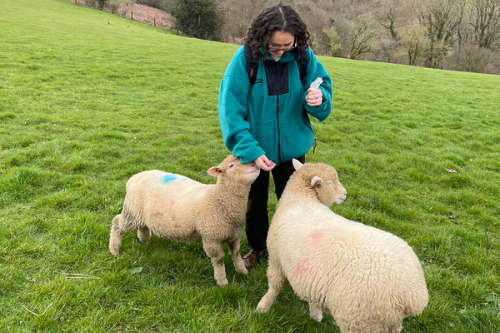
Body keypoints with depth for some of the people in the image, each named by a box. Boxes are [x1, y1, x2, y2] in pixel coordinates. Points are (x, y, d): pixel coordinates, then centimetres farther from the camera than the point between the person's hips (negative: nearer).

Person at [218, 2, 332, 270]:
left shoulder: (303, 57, -14)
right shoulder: (245, 58, -21)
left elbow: (323, 87, -3)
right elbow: (231, 109, -20)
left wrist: (319, 99, -29)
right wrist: (250, 150, -27)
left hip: (291, 147, 1)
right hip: (256, 149, -1)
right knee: (254, 202, 19)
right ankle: (257, 247, 46)